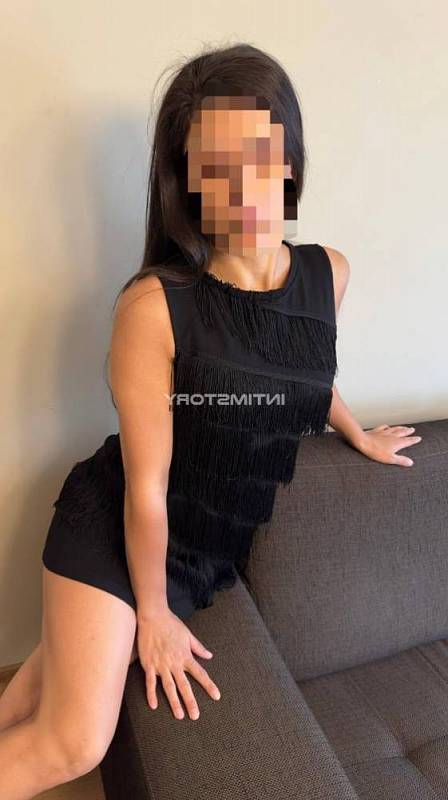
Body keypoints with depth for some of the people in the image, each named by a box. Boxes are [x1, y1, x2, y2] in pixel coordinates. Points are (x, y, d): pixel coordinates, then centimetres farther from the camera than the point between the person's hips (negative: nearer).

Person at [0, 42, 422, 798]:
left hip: (213, 543, 5)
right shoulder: (156, 303, -26)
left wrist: (357, 434, 28)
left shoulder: (328, 274, -8)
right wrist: (154, 612, -6)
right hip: (114, 528, -4)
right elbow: (147, 484, -18)